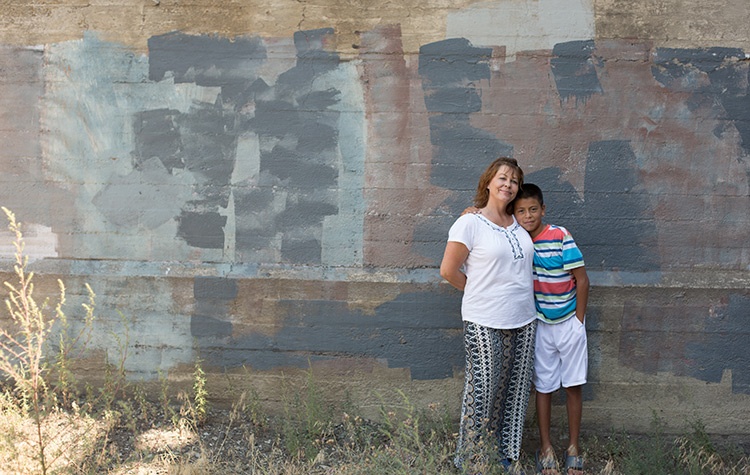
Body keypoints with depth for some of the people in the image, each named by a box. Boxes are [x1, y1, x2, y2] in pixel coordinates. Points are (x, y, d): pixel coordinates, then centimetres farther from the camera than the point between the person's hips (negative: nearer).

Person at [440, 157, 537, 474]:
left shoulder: (517, 223, 11)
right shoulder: (470, 223, -8)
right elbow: (448, 270, -6)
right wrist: (481, 293, 4)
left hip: (523, 321, 6)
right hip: (485, 324, -6)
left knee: (515, 391, 12)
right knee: (482, 392, -1)